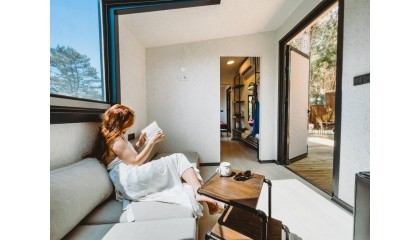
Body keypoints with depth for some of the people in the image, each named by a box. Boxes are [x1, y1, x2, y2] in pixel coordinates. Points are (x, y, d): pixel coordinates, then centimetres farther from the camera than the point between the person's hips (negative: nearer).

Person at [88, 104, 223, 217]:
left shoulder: (114, 137, 22)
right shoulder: (115, 140, -8)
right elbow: (135, 162, -12)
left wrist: (139, 144, 15)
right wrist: (152, 142, -9)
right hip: (133, 180, -9)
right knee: (178, 159, -10)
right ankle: (200, 192, -18)